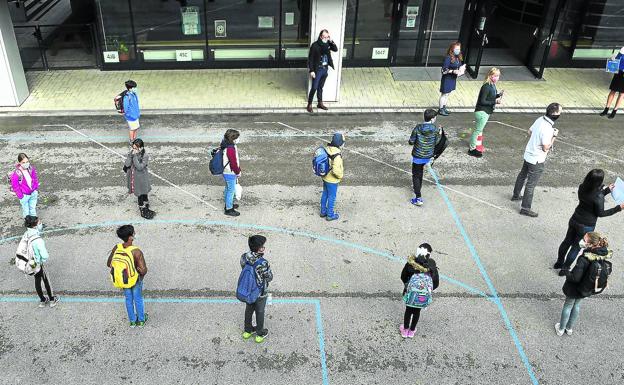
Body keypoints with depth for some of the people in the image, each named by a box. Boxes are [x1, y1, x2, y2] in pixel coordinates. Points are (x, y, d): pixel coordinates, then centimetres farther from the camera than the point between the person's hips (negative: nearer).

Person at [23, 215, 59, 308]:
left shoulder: (26, 234, -12)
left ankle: (42, 300, 44)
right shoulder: (38, 240, -35)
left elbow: (40, 231, 8)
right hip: (38, 265, -7)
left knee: (37, 281, 25)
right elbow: (45, 256, -34)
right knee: (46, 281, 17)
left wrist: (40, 224, -11)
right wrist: (43, 262, -12)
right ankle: (52, 300, 37)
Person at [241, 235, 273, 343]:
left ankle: (247, 331, 50)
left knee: (249, 309, 28)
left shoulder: (244, 257, -19)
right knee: (260, 312, 20)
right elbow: (270, 278, -20)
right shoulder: (263, 263, -37)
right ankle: (260, 334, 42)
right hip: (260, 293, -5)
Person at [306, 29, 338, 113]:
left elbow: (336, 49, 3)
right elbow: (310, 58, -14)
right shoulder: (315, 45, -16)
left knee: (320, 87, 17)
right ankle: (309, 105, 8)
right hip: (317, 70, -6)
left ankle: (320, 103, 29)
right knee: (314, 88, -3)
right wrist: (311, 71, -17)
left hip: (325, 69, 6)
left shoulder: (327, 44, 1)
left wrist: (331, 41, -11)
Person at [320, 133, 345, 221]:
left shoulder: (327, 150, -7)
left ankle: (323, 211, 39)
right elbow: (336, 170, -34)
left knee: (325, 195, 23)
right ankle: (330, 215, 26)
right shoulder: (337, 155, -31)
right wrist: (341, 176, -15)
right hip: (332, 180, -7)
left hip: (325, 177, 7)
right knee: (331, 197, 11)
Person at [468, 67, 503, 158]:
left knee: (480, 130, 21)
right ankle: (472, 149, 11)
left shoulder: (493, 86, 5)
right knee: (478, 130, 0)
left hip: (487, 111, 10)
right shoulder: (486, 86, -23)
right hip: (482, 112, -10)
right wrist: (495, 101, -25)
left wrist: (499, 95, -1)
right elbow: (482, 101, -24)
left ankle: (478, 147, 34)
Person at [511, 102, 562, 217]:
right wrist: (554, 136, -15)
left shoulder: (540, 119, -4)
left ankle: (516, 195, 46)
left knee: (522, 175, 27)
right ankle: (525, 208, 10)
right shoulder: (547, 129, -29)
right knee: (531, 184, 1)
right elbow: (546, 148, -25)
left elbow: (530, 131, 12)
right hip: (537, 160, -9)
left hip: (528, 154, 9)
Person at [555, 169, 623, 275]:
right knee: (576, 247, 12)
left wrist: (607, 190, 15)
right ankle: (564, 269, 23)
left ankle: (559, 262, 39)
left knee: (567, 242, 22)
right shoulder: (599, 197, -29)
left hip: (574, 220, 5)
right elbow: (600, 213, -15)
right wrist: (618, 208, -9)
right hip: (586, 226, -5)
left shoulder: (582, 188, -10)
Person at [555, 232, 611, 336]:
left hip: (575, 288, -6)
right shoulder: (603, 255, -17)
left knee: (568, 306, 19)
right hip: (588, 289, 6)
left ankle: (561, 329, 37)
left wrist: (567, 274, -12)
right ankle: (569, 328, 46)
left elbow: (575, 278, -32)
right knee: (577, 305, 29)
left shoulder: (584, 259, -39)